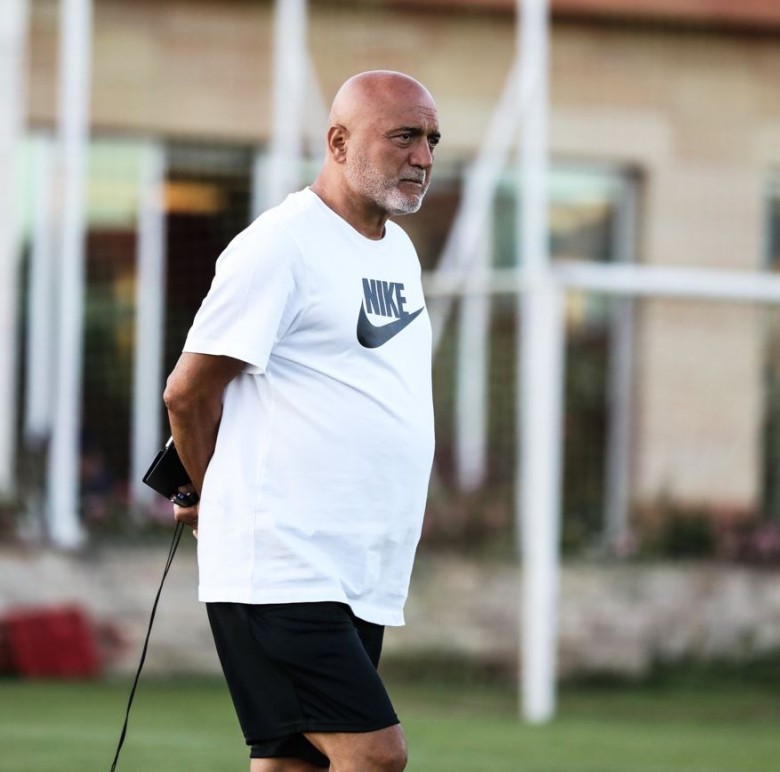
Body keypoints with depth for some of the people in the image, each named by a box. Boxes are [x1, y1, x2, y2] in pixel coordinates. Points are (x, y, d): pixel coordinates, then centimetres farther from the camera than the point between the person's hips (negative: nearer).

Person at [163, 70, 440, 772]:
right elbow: (188, 393, -6)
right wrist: (223, 500, 10)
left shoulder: (398, 250, 18)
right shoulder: (281, 247, -10)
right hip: (279, 574, -8)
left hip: (363, 580, 8)